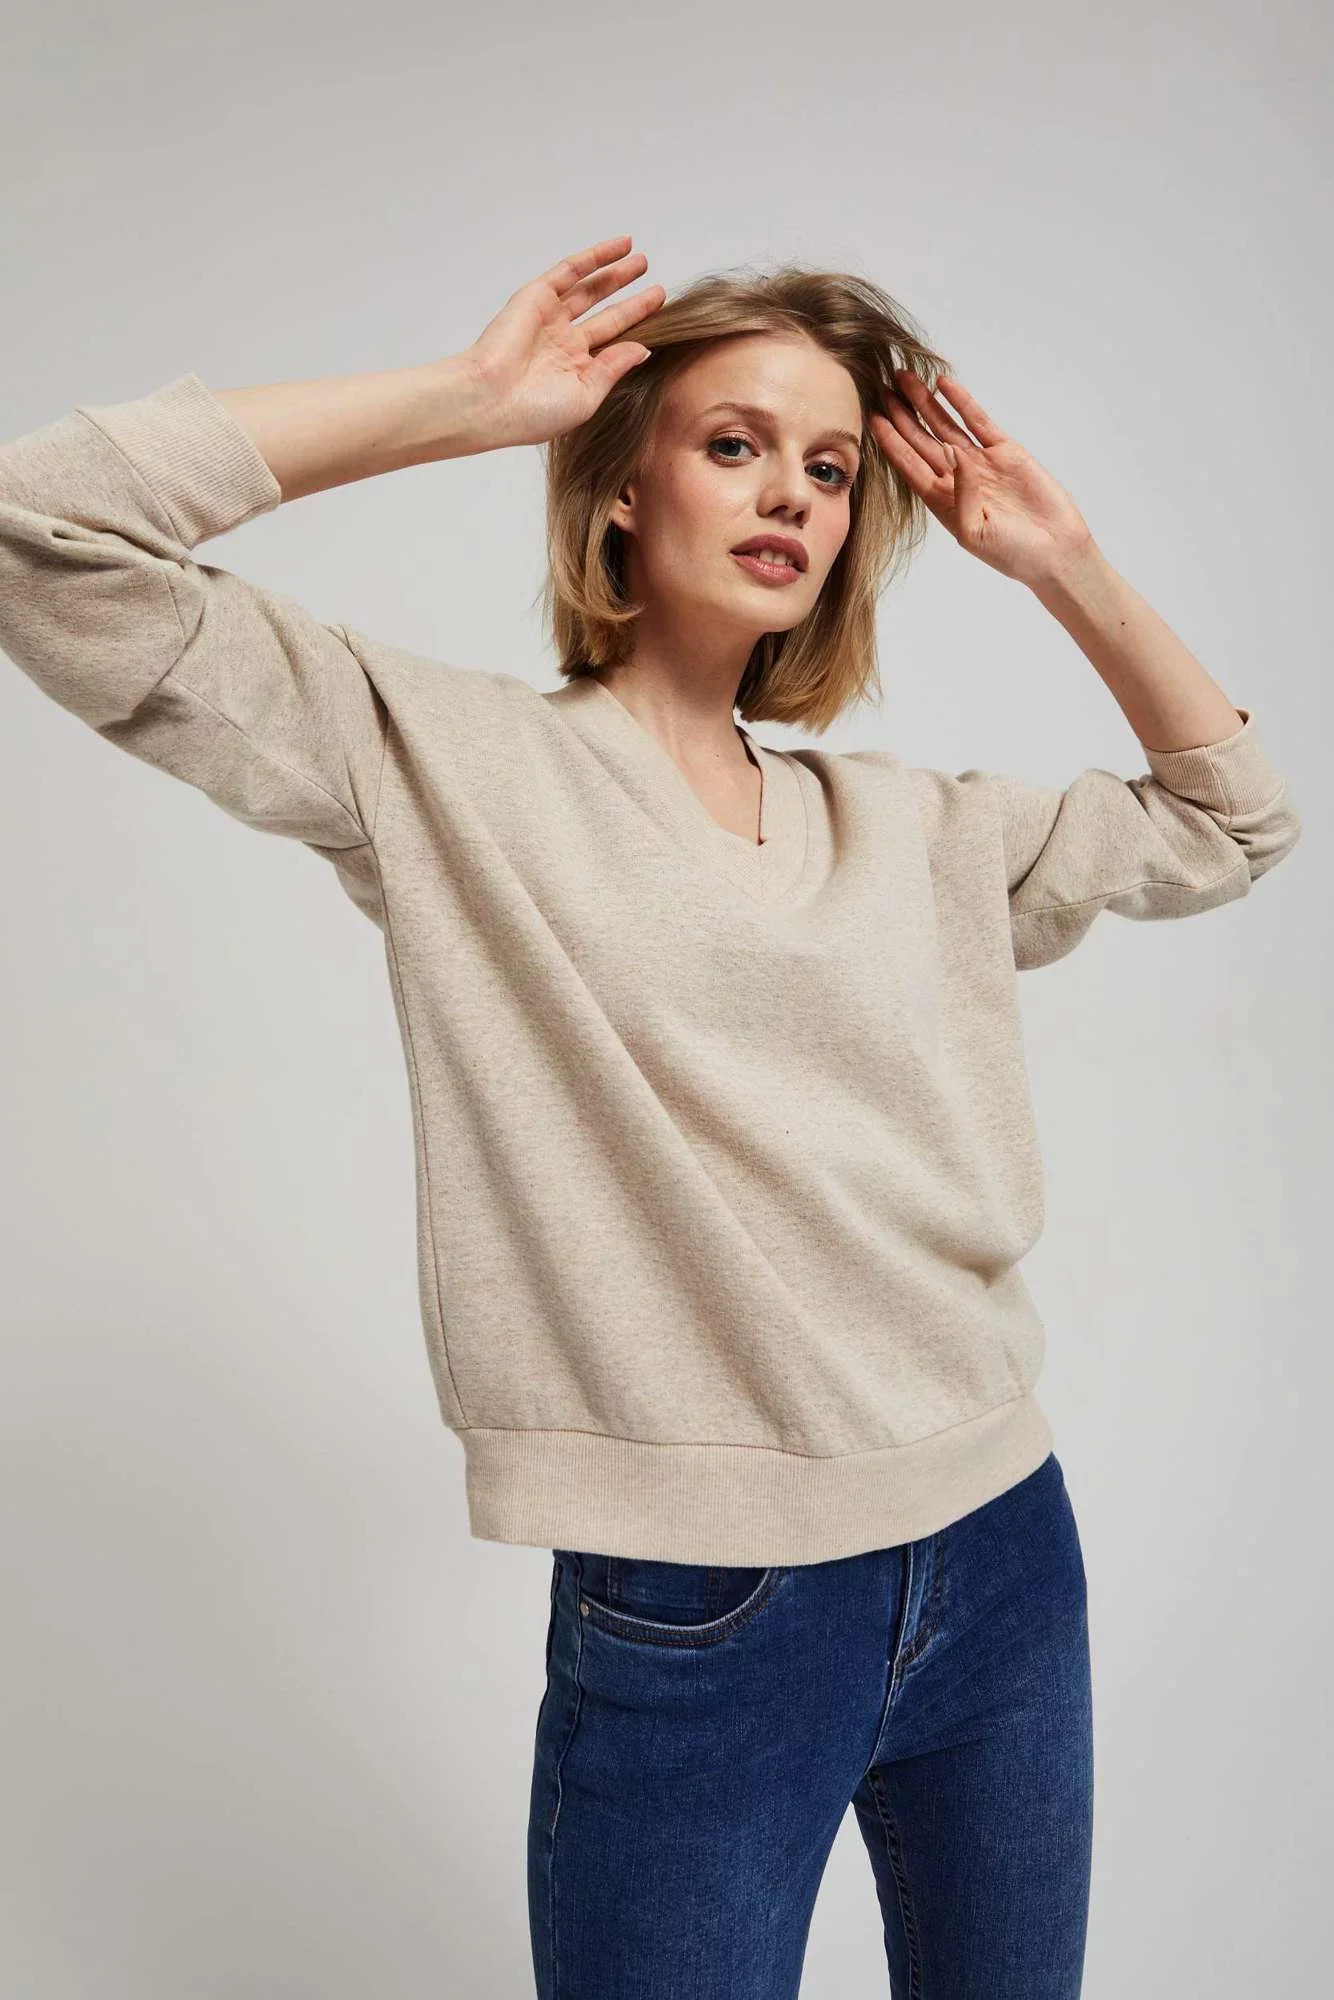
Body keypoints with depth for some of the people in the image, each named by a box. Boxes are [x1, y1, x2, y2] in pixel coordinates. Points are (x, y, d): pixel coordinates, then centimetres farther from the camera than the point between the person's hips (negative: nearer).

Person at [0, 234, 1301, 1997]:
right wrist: (473, 395, -10)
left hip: (1005, 1562, 6)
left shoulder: (916, 825, 9)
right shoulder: (452, 765, -5)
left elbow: (1232, 822, 17)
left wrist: (1061, 560, 8)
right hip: (694, 1627, -5)